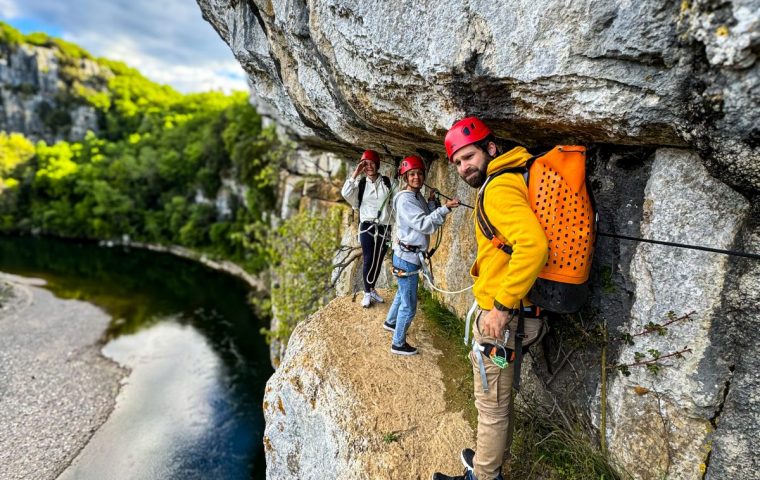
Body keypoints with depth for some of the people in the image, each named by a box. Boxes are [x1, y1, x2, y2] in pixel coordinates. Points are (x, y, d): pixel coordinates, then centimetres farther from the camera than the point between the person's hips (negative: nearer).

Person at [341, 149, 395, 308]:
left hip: (384, 228, 1)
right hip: (367, 227, -1)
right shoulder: (360, 183, 2)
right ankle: (367, 293, 17)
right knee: (368, 261, 0)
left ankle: (372, 289, 31)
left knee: (378, 261, 12)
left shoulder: (388, 183, 2)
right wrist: (355, 174, -16)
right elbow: (345, 194, -15)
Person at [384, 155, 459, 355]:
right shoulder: (405, 199, -19)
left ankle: (390, 322, 50)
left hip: (411, 256, 10)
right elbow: (424, 225, -27)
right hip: (407, 257, -10)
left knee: (403, 293, 28)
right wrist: (445, 208, -34)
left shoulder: (419, 197, 9)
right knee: (409, 306, 1)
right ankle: (398, 344, 18)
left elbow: (432, 223, 9)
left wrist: (432, 201, 0)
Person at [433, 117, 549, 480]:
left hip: (498, 316, -10)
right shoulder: (505, 181, 12)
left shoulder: (499, 187, -18)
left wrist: (501, 306, -25)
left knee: (492, 406, 8)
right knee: (499, 401, 24)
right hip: (502, 309, 10)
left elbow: (533, 244, -32)